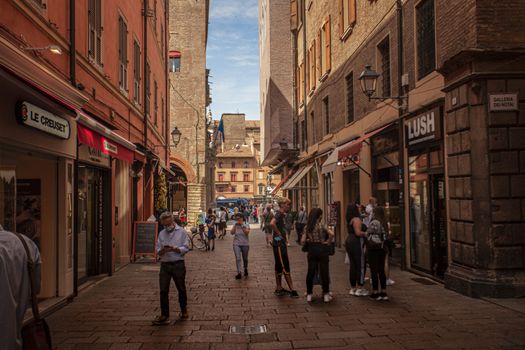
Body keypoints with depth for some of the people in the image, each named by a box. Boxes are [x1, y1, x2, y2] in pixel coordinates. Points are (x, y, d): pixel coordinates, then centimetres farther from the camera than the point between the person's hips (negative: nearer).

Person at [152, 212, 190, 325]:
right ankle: (164, 316, 5)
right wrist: (162, 250, -16)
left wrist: (174, 249, -22)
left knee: (181, 289, 11)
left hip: (178, 264, -3)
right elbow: (158, 251, 7)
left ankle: (184, 310, 33)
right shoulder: (161, 234, 11)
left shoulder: (181, 232, 0)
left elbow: (186, 248, -7)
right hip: (165, 264, 3)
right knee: (163, 291, -2)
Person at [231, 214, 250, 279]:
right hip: (236, 244, 0)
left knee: (245, 258, 13)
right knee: (238, 258, -14)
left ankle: (245, 269, 40)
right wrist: (235, 225, -13)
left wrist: (242, 225, -20)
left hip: (245, 244, 0)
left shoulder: (246, 225, -1)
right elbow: (232, 233, -8)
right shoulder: (235, 225, 5)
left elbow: (247, 233, -17)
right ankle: (239, 273, -16)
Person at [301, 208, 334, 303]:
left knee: (310, 272, 8)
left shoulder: (307, 227, 3)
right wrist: (327, 242, -7)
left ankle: (309, 294, 14)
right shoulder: (321, 225, -7)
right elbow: (331, 234, -22)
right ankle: (326, 295, 11)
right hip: (321, 249, -4)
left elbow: (302, 242, 0)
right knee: (324, 272, 5)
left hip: (311, 250, 4)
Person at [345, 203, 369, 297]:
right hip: (356, 243, -9)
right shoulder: (356, 219, -13)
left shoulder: (350, 220, 15)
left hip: (349, 242, 9)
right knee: (360, 266, -4)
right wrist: (366, 234, -8)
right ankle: (360, 289, -2)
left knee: (353, 265, 13)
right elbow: (358, 232, -22)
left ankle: (353, 288, 18)